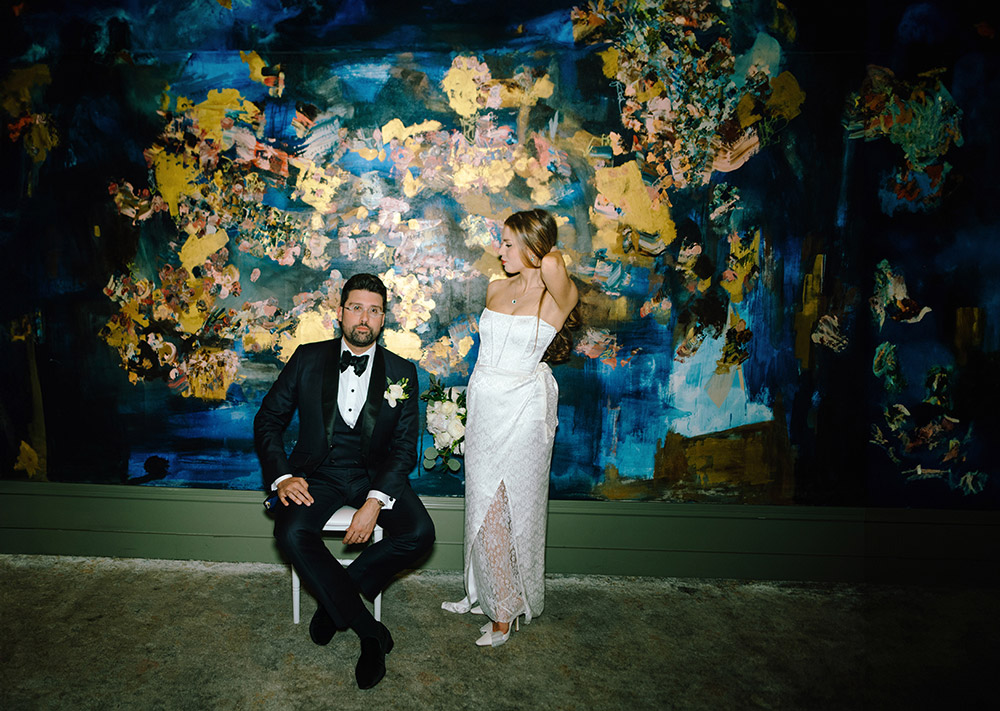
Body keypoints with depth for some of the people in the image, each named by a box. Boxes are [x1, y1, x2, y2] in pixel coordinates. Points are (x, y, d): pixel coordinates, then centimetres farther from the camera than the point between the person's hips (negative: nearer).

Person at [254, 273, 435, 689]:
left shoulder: (401, 373, 1)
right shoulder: (308, 359, 2)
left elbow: (405, 447, -3)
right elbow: (268, 419, 5)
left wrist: (376, 501, -19)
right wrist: (281, 476, -12)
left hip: (375, 475, 1)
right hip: (317, 472, 0)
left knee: (419, 533, -24)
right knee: (291, 533, -30)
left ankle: (333, 600, -3)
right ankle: (369, 631, -17)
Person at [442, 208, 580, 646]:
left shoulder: (558, 296, -11)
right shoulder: (496, 289, 9)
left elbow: (553, 263, -33)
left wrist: (547, 262, -9)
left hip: (522, 412, -6)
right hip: (483, 405, 6)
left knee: (506, 508, 0)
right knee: (483, 505, 15)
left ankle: (505, 611, 17)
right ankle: (482, 595, 32)